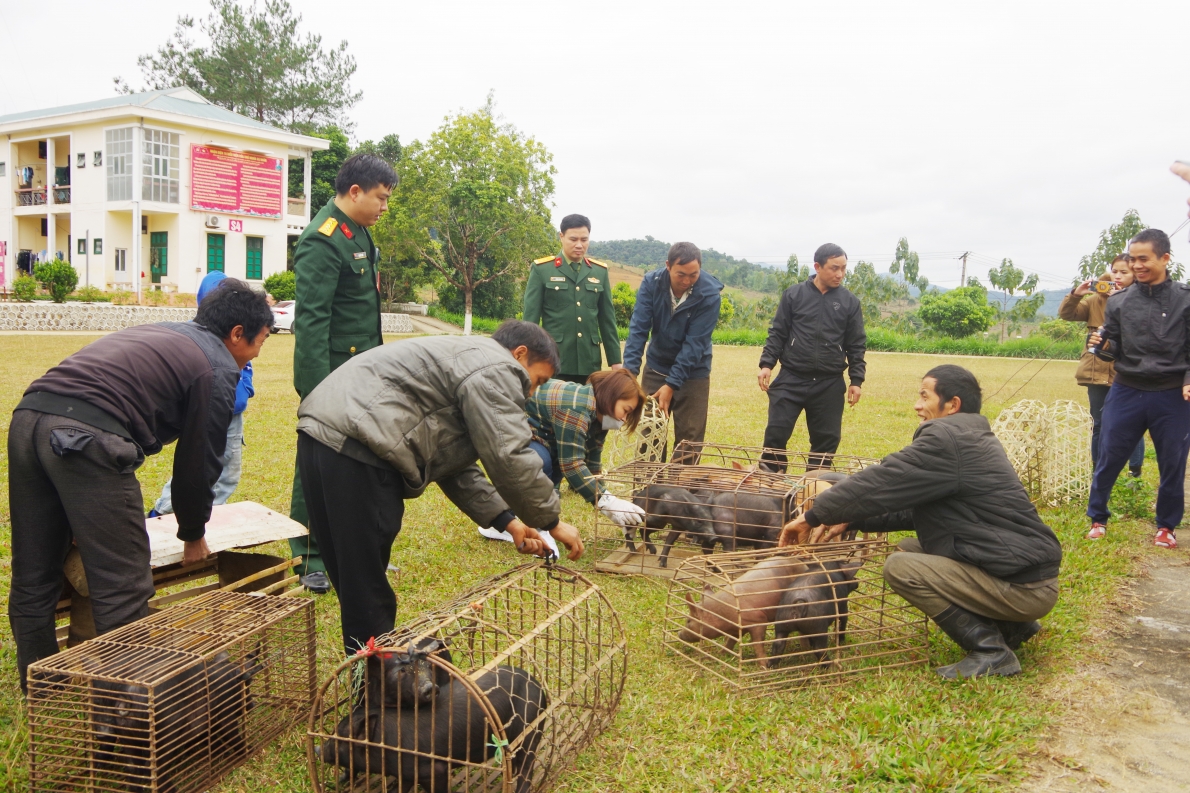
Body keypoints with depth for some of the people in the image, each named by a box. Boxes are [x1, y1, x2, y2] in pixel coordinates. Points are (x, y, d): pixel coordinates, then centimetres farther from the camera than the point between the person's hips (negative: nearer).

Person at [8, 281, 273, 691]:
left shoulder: (156, 334, 31)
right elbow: (199, 459, 7)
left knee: (32, 580, 19)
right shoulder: (218, 368, 6)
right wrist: (193, 537, 23)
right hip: (86, 437, -9)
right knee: (123, 588, -1)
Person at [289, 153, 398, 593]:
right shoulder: (322, 241, -17)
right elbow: (310, 321, -22)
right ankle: (310, 560, 13)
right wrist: (317, 391, -25)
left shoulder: (358, 232, 13)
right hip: (334, 375, -9)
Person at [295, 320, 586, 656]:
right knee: (369, 592, -4)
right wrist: (551, 522, 1)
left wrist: (507, 521, 20)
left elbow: (455, 466, 26)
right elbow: (509, 458, -12)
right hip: (352, 447, -11)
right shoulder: (495, 370, -4)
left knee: (359, 582, 18)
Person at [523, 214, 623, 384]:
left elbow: (608, 319, 12)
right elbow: (530, 317, -1)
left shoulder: (600, 271, 10)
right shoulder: (541, 269, 0)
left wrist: (615, 360, 10)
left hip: (590, 363, 3)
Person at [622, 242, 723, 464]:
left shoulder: (709, 294, -20)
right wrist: (630, 370, -27)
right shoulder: (651, 283, -13)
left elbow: (694, 343, -22)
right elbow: (638, 329, -17)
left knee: (689, 437, 1)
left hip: (692, 373, -2)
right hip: (656, 368, 2)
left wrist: (672, 384, -26)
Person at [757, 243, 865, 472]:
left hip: (830, 384, 2)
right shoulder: (794, 294, 1)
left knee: (827, 439, 6)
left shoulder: (850, 302, 5)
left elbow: (856, 345, 8)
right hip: (791, 379, -1)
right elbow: (778, 333, 4)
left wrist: (856, 380, 1)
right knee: (776, 432, -5)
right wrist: (767, 364, -6)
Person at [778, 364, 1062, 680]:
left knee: (900, 568, -14)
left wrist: (814, 515, -8)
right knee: (910, 548, 13)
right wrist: (850, 519, 7)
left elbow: (883, 482, -18)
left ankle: (992, 651, -5)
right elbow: (914, 508, 14)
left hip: (1025, 587, -10)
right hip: (1026, 570, 10)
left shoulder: (948, 440, -17)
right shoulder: (970, 438, 14)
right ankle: (1011, 625, 18)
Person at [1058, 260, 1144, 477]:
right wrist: (1075, 294, -16)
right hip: (1098, 372, 4)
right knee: (1099, 424, 13)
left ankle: (1135, 471, 12)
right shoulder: (1096, 300, 8)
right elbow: (1066, 314, 1)